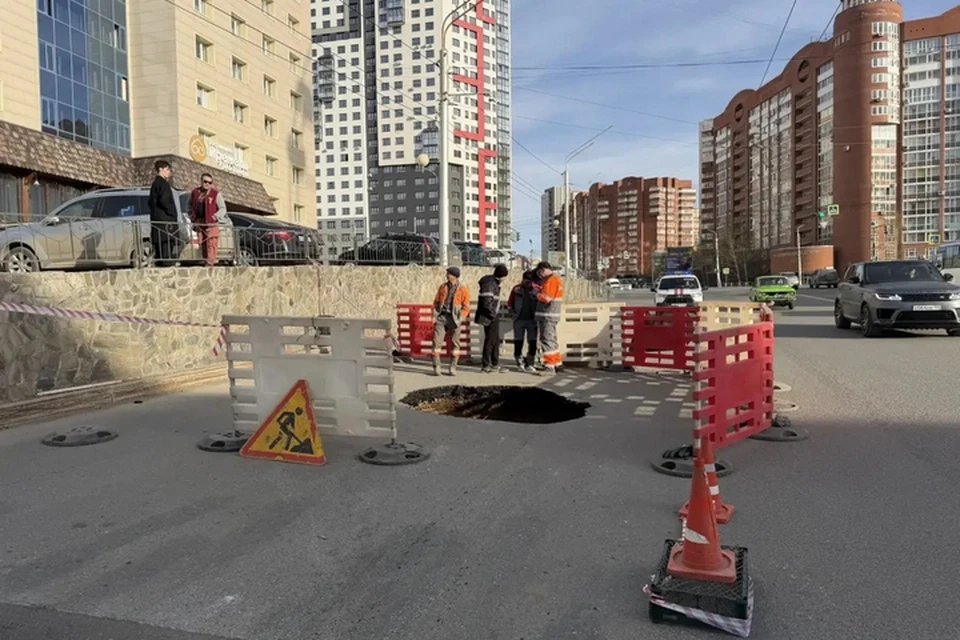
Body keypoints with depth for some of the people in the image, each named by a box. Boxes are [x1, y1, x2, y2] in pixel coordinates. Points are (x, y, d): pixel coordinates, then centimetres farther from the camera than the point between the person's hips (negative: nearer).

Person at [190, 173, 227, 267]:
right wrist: (192, 216, 14)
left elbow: (223, 208, -1)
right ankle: (205, 261, 12)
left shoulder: (215, 194, 1)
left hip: (211, 223, -4)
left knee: (211, 243, -12)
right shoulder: (195, 192, 13)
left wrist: (215, 217, -12)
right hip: (199, 223, 5)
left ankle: (210, 263, -14)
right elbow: (190, 205, 27)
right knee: (202, 243, 6)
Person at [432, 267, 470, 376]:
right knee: (437, 341, -5)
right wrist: (435, 315, 1)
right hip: (441, 317, 2)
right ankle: (436, 367, 0)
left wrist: (460, 319, -11)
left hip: (453, 318, -2)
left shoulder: (462, 289, 0)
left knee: (455, 343, 3)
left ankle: (453, 368, 13)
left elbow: (466, 307, -1)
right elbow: (436, 302, 13)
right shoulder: (443, 287, 11)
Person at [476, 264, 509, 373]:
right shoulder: (489, 284, -17)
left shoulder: (494, 283, 15)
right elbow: (487, 302, -25)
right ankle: (486, 366, 3)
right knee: (490, 340, -4)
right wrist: (493, 314, -17)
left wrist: (495, 313, 13)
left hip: (493, 316, 10)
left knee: (495, 340, 15)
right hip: (489, 317, -10)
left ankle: (495, 365, 24)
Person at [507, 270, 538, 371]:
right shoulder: (516, 289, 2)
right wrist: (513, 312, -1)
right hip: (519, 320, 0)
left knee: (532, 342, 0)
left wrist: (538, 314, -1)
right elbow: (510, 302, 10)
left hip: (532, 320, 0)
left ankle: (529, 364, 11)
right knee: (518, 342, 4)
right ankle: (520, 362, 17)